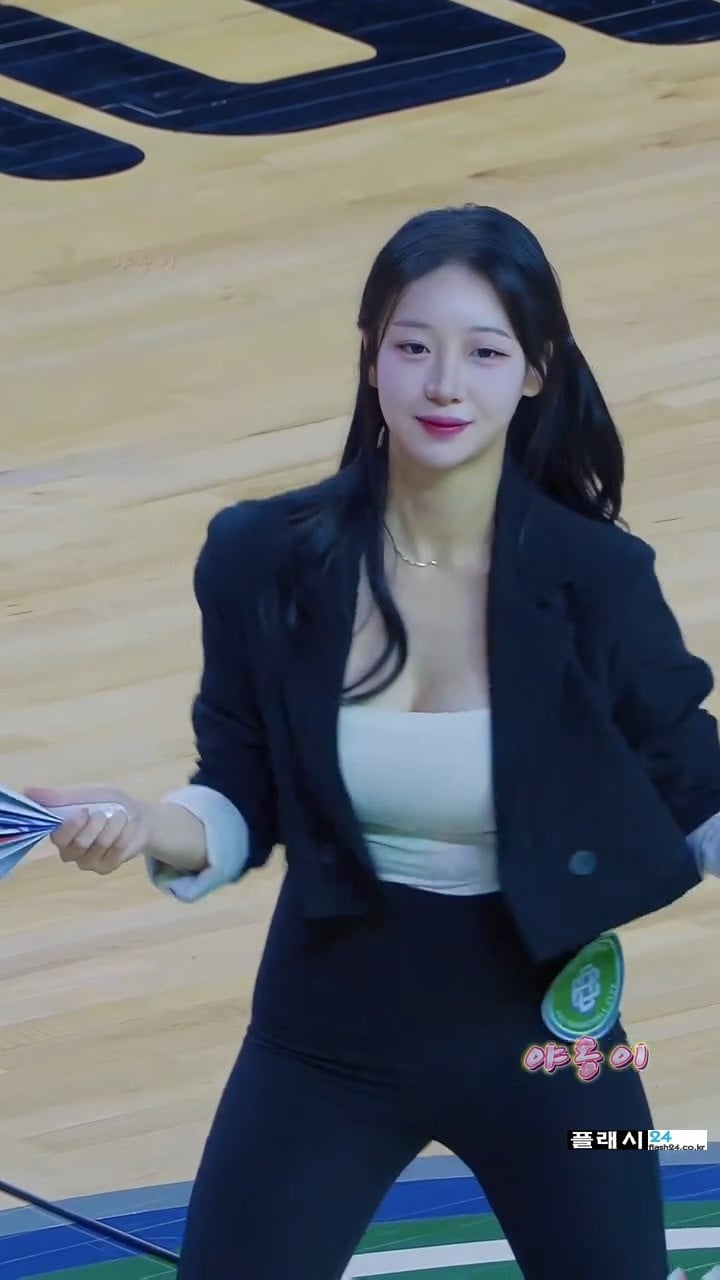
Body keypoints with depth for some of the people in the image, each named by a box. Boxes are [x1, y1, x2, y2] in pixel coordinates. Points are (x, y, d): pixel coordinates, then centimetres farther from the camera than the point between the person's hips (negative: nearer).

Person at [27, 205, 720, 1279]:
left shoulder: (598, 580, -14)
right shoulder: (265, 559, -12)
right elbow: (246, 805, -4)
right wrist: (151, 828, -24)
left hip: (542, 1040, -1)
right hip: (328, 1047, 1)